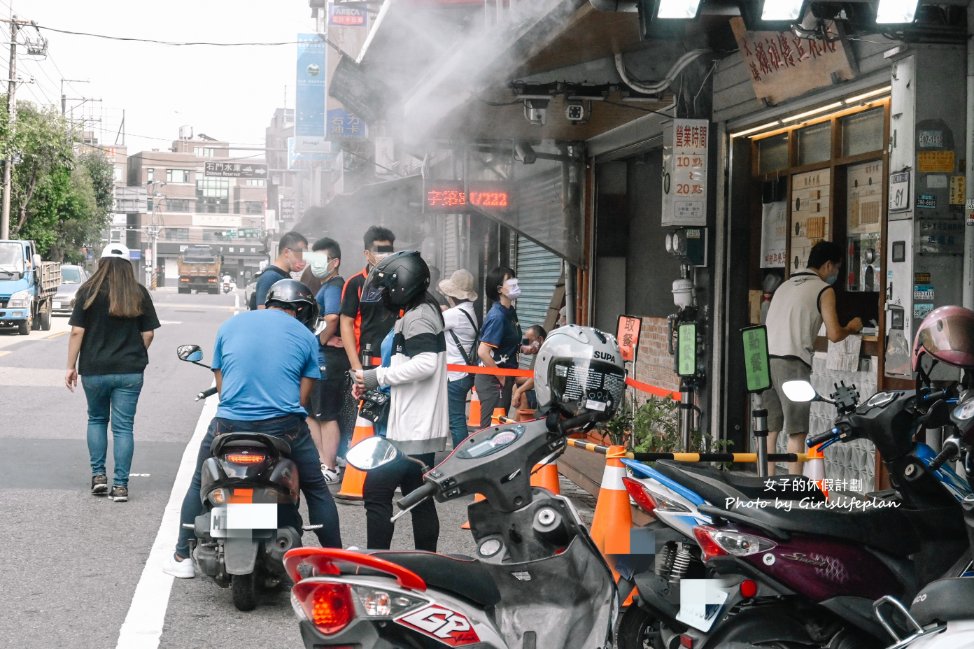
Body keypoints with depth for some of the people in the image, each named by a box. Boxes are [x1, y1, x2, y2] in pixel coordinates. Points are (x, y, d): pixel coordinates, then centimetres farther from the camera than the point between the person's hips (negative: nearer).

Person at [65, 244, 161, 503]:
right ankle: (120, 485, 1)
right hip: (129, 371, 1)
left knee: (96, 420, 20)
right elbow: (148, 333, 2)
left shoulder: (89, 291, -5)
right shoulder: (139, 294, 1)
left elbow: (77, 331, -6)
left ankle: (98, 474, 13)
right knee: (123, 426, 4)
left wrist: (71, 366, 1)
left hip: (95, 370, -1)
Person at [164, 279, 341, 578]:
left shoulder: (230, 325, 12)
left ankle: (182, 557, 23)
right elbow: (303, 396, 6)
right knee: (316, 490, 18)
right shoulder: (306, 337, 7)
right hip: (284, 427, -1)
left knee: (199, 485, 23)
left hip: (230, 424, 1)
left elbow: (220, 383, 17)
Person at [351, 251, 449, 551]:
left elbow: (425, 363, -27)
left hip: (412, 430, -11)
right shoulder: (426, 312, 18)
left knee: (376, 492, -9)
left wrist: (377, 376, -18)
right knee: (419, 499, 13)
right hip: (422, 427, 11)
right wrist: (371, 385, 12)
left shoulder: (416, 317, -13)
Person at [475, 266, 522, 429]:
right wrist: (502, 378, -17)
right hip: (493, 381, -9)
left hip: (504, 377, 9)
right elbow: (483, 352, -26)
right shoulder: (497, 316, -20)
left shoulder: (510, 311, 9)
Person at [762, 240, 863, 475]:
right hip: (792, 362, -7)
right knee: (797, 431, -2)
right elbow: (834, 334, -4)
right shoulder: (824, 290, 2)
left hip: (766, 358, 7)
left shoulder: (785, 286, 23)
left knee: (769, 429, 9)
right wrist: (851, 328, 16)